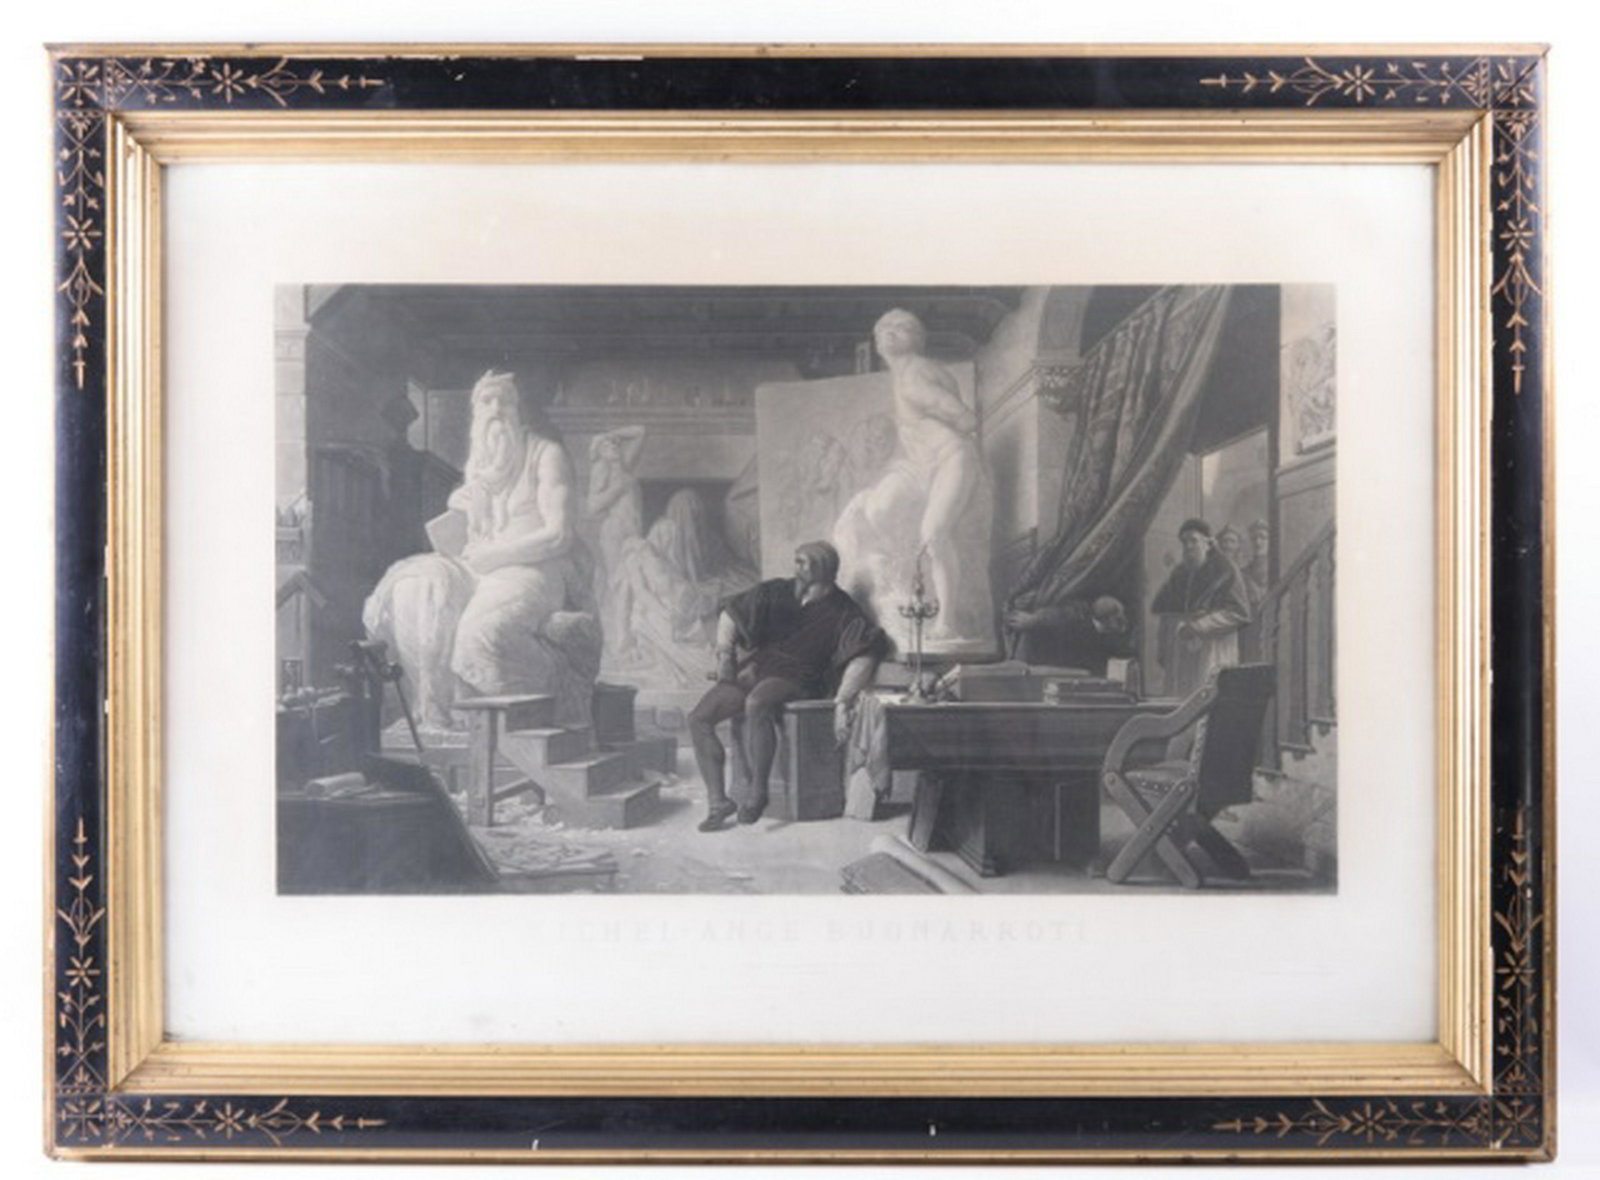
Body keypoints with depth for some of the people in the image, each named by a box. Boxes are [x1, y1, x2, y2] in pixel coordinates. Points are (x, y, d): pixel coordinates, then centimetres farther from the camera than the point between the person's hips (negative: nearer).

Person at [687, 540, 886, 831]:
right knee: (698, 718, -15)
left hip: (795, 679, -5)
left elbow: (864, 656, -17)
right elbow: (730, 613, 19)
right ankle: (717, 801, -11)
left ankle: (758, 792, -26)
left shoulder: (841, 611, -3)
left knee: (756, 704, -39)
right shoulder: (775, 592, 10)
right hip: (755, 669, 5)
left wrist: (843, 702, -26)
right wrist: (725, 653, 5)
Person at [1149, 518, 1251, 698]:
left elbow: (1239, 613, -6)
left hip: (1213, 655, -5)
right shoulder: (1179, 573, 17)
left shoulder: (1226, 571, 0)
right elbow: (1157, 607, 15)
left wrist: (1198, 627, -11)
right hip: (1180, 654, 5)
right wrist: (1186, 620, -4)